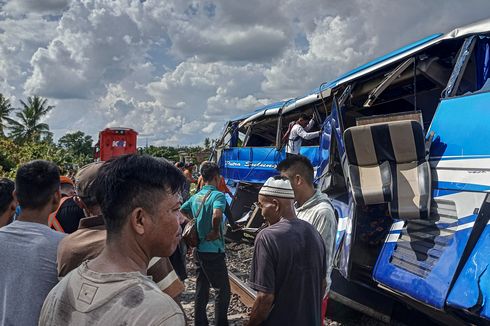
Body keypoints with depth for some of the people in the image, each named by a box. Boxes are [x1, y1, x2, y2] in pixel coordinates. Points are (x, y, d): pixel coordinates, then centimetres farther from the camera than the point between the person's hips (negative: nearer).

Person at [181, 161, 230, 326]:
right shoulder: (217, 195, -16)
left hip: (199, 249, 8)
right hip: (213, 250, -8)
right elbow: (217, 215, -34)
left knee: (201, 288, 16)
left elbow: (180, 212, 18)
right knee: (223, 289, 4)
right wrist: (215, 231, -18)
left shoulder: (195, 197, 8)